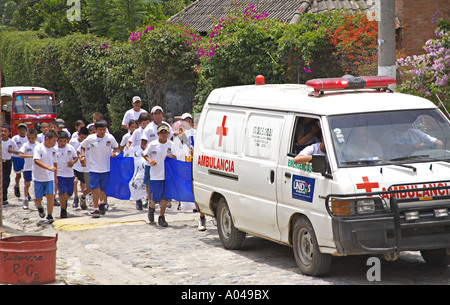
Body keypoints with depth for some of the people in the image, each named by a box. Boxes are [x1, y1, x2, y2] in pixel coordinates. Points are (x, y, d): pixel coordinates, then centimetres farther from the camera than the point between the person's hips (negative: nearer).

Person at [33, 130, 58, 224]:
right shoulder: (39, 148, -12)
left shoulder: (53, 150, 5)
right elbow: (36, 160, -25)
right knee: (37, 198, 4)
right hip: (38, 177, -3)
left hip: (49, 177, 3)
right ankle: (39, 206, 39)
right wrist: (48, 167, -35)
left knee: (50, 195, -12)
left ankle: (49, 216, -2)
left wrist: (55, 176, 18)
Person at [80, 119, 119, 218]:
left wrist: (114, 152, -8)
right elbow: (82, 146, 10)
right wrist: (83, 155, -6)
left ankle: (102, 203, 42)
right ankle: (96, 209, 0)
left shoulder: (110, 138, -6)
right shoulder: (90, 138, -7)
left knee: (104, 188, 14)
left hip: (106, 168, 2)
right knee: (95, 188, -7)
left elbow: (116, 147, 12)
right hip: (94, 168, -2)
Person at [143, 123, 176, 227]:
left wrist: (172, 156, -12)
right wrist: (149, 160, -13)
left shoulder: (171, 144, 2)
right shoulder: (152, 144, -4)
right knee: (156, 197, -2)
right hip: (155, 175, -2)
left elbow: (176, 157, 11)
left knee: (165, 196, 1)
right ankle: (151, 208, 31)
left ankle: (161, 217, 13)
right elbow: (144, 154, 7)